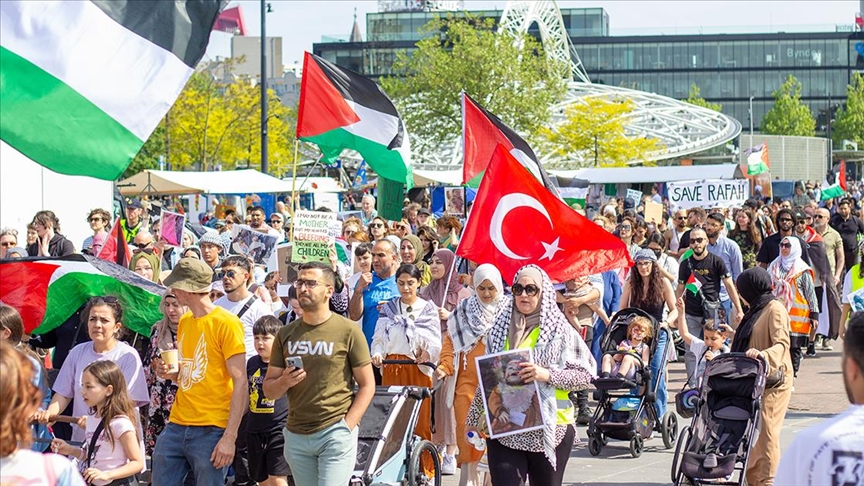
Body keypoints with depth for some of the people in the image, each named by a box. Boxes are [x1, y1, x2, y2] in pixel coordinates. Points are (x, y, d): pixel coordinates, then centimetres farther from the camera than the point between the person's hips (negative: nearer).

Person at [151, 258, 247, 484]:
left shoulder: (226, 323, -8)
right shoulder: (184, 322, 14)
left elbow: (240, 382, -11)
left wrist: (230, 437, -18)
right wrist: (170, 374, 1)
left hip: (211, 430, -7)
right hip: (176, 427, 7)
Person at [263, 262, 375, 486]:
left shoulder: (348, 331, -2)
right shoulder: (286, 334, 11)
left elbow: (367, 385, 0)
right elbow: (268, 390, 13)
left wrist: (347, 426, -11)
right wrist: (284, 382, -10)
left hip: (335, 434, -5)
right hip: (296, 434, 5)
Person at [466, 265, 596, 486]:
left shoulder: (559, 330, -1)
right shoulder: (500, 329, 11)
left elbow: (586, 374, -4)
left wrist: (548, 375, -18)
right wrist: (474, 417, 21)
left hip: (550, 431, -2)